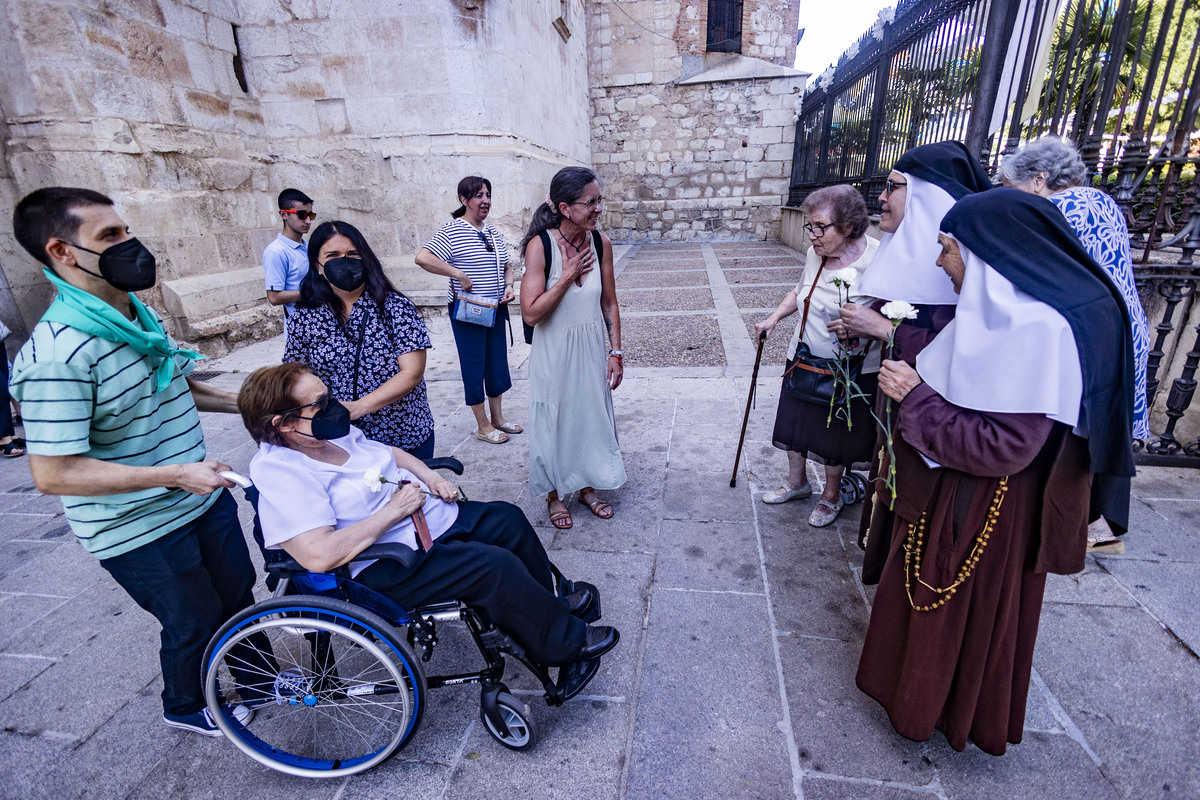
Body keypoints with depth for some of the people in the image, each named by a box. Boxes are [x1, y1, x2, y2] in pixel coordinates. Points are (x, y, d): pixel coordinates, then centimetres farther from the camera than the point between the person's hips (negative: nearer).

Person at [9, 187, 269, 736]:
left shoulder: (139, 316, 2)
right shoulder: (57, 354, -27)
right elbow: (53, 474, -26)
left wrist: (240, 402, 6)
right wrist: (175, 474, -30)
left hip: (201, 496, 8)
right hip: (139, 531, -8)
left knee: (238, 590, 24)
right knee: (195, 622, 13)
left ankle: (256, 670, 52)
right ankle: (185, 707, 45)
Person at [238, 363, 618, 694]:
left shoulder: (336, 432, 5)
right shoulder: (280, 472, -22)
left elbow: (389, 451, 22)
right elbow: (320, 555, -32)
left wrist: (429, 475, 3)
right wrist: (394, 510, -24)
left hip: (432, 519, 10)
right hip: (390, 566, -10)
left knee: (508, 520, 7)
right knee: (494, 566, -22)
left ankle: (547, 605, 25)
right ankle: (565, 640, 1)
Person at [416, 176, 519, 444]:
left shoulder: (493, 233, 11)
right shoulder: (452, 230, -11)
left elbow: (506, 266, 22)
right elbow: (422, 258, -22)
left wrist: (509, 286, 2)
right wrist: (459, 274, -22)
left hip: (495, 309, 7)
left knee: (498, 362, 13)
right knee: (474, 365, 3)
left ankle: (497, 417, 29)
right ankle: (483, 426, 16)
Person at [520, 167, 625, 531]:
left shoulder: (601, 242, -5)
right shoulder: (540, 245, -18)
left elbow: (609, 303, 3)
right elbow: (530, 312, -22)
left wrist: (615, 353, 1)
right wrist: (569, 275, -21)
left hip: (592, 349, 4)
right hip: (555, 353, -4)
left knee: (592, 415, 15)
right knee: (555, 420, 10)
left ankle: (587, 486, 38)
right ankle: (554, 495, 32)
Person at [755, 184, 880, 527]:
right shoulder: (816, 253, -4)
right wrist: (773, 318, 5)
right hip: (803, 359, 6)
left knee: (836, 437, 13)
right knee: (795, 422, 19)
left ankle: (831, 495, 40)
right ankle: (797, 482, 44)